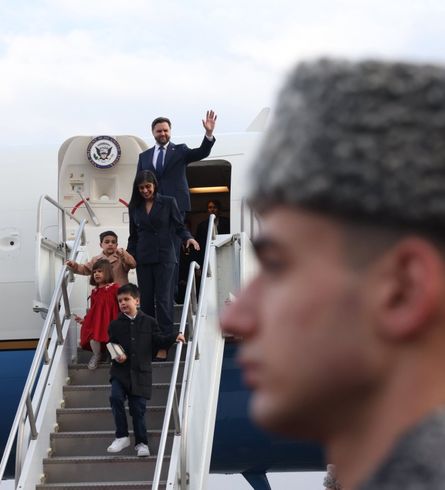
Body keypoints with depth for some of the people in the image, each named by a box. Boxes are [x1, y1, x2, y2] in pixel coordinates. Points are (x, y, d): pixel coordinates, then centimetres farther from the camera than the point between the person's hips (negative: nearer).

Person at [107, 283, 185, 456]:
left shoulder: (149, 322, 6)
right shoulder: (115, 325, 6)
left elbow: (158, 340, 10)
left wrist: (174, 337, -5)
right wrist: (116, 356, -12)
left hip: (141, 372, 0)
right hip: (120, 371, 1)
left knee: (138, 407, 0)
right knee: (116, 397, -20)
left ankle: (141, 442, 15)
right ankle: (122, 436, -5)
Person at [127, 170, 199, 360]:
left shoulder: (168, 202, 3)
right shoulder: (134, 207, 11)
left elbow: (179, 227, 5)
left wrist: (188, 238, -14)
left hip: (164, 258, -3)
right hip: (143, 259, 3)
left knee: (163, 300, -8)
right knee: (146, 300, 2)